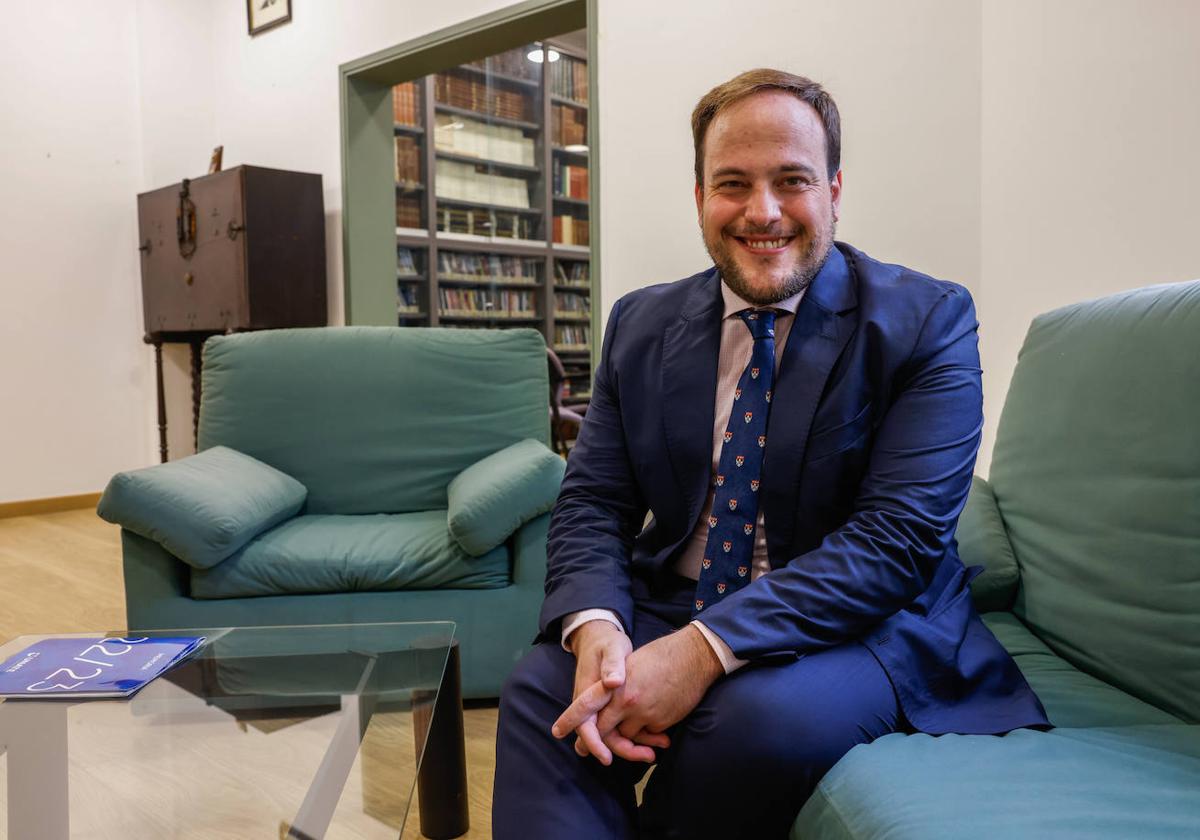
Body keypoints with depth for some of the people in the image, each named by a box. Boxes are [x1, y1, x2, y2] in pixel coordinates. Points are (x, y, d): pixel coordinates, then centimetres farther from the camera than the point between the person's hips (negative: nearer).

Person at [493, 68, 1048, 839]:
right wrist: (596, 626, -21)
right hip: (669, 606, 3)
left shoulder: (927, 321, -8)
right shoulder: (640, 323, 5)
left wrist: (708, 648, -28)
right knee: (541, 687, -24)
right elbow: (593, 501, 1)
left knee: (765, 715, -31)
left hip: (857, 623, -2)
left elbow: (902, 533, -18)